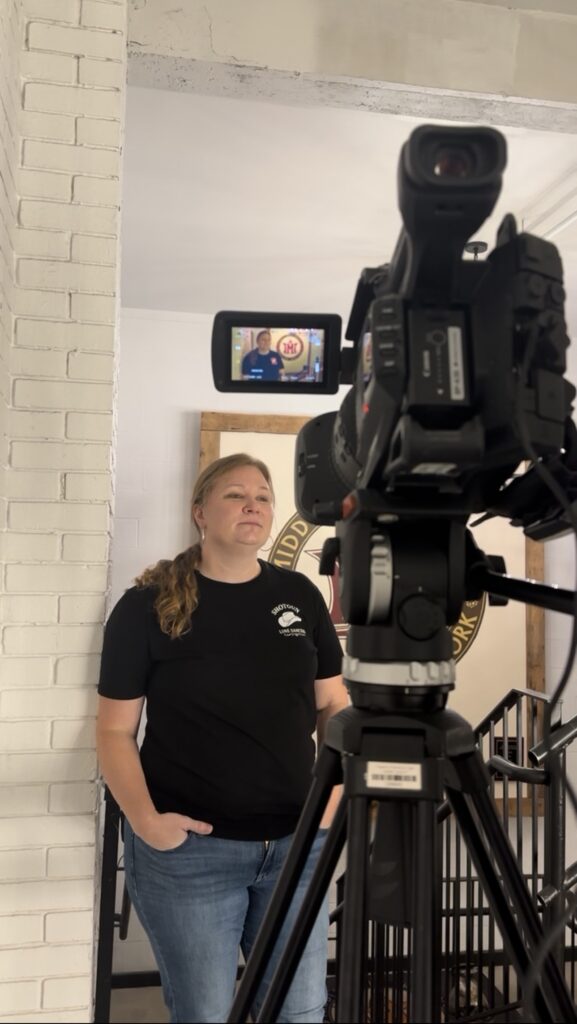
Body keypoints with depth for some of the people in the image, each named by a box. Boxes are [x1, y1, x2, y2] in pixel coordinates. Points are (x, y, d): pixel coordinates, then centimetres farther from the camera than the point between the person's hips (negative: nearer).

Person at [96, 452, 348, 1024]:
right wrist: (145, 820, -16)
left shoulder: (300, 596, 4)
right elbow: (115, 729, -5)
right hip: (188, 850, -3)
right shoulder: (147, 606, -7)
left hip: (295, 843, 4)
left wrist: (334, 792, -2)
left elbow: (333, 705, 10)